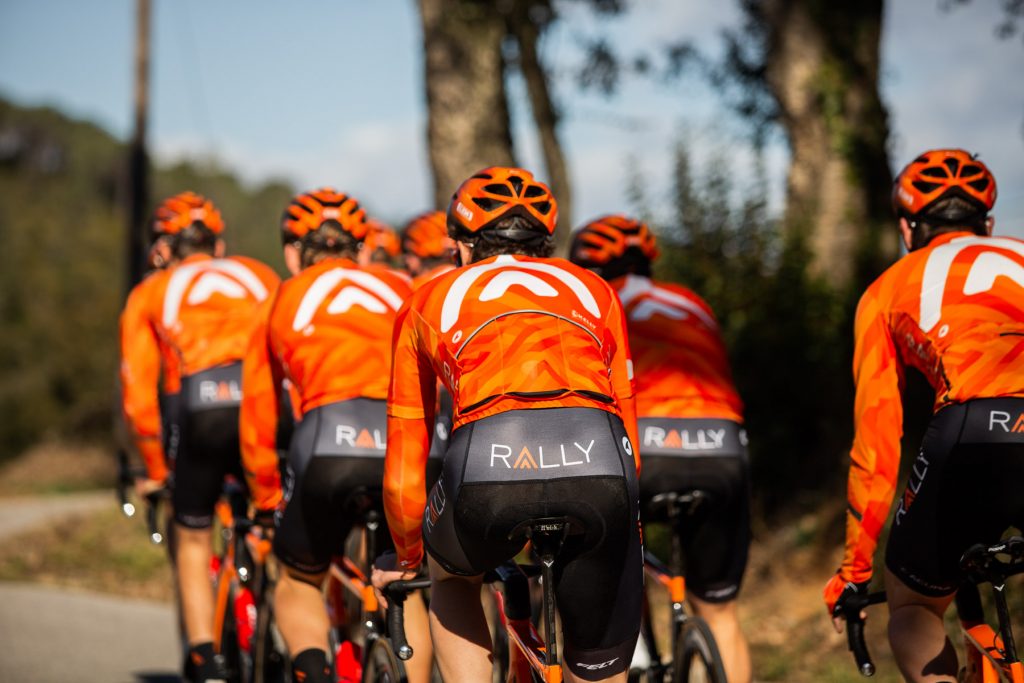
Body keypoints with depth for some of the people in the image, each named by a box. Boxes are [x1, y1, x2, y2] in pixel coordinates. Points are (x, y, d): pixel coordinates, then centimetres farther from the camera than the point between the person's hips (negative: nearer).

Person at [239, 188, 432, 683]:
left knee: (298, 584, 23)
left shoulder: (280, 304, 28)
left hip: (332, 443, -1)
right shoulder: (399, 290, 29)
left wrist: (266, 499, 47)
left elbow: (258, 421, 33)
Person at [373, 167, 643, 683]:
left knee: (451, 575, 34)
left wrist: (406, 557, 51)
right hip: (600, 466, 1)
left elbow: (403, 468, 35)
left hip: (490, 466, -1)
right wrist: (618, 523, 53)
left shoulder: (429, 301, 30)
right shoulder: (593, 290, 33)